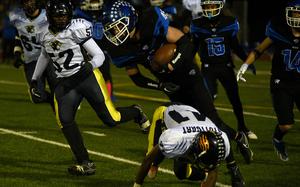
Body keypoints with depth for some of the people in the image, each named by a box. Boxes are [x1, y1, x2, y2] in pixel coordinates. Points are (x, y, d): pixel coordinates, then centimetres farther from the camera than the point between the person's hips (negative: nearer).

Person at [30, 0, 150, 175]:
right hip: (65, 84, 5)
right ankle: (85, 163, -8)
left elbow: (99, 55, -9)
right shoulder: (46, 36, 7)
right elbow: (44, 57, 30)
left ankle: (136, 113, 30)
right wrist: (34, 79, 33)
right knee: (65, 121, -17)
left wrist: (90, 64, -30)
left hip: (87, 77, -5)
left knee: (111, 119, -5)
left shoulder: (77, 29, -11)